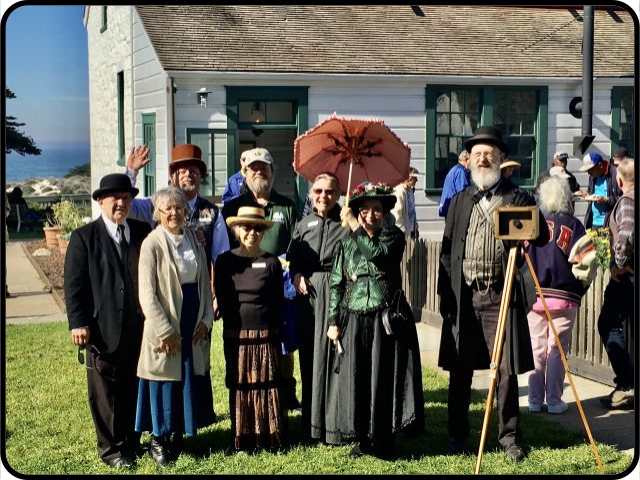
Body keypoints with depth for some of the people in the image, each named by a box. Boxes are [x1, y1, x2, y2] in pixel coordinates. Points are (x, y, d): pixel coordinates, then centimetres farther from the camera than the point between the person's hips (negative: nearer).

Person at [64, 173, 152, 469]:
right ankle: (111, 449, 15)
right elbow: (74, 285, -5)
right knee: (106, 393, 5)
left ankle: (131, 442, 26)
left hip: (139, 328, 3)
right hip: (103, 330, -3)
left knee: (134, 389, 12)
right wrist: (78, 323, -12)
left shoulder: (143, 233, 8)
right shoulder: (84, 237, -1)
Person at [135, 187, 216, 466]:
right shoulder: (152, 244, -11)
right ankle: (158, 440, 17)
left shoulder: (194, 241, 7)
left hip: (195, 326, 6)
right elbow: (147, 294, -14)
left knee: (190, 379, 11)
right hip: (165, 329, -5)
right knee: (165, 383, 2)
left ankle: (177, 436, 24)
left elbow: (204, 283, 11)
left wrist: (206, 319, 1)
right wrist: (165, 331, -15)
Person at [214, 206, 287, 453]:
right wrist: (233, 322, 6)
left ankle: (270, 438, 12)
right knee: (240, 386, 4)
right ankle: (242, 440, 13)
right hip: (236, 334, 1)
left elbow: (278, 301, 5)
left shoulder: (271, 262, 2)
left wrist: (276, 332, 2)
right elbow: (222, 298, 8)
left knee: (267, 385, 2)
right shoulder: (225, 261, 3)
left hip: (266, 334, -1)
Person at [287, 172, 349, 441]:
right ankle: (312, 421, 17)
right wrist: (296, 275, 1)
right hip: (307, 295, 4)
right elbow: (292, 256, 18)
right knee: (309, 356, 7)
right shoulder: (303, 225, 16)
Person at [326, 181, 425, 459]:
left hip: (386, 320, -2)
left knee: (385, 377, 0)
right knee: (355, 379, 3)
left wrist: (353, 225, -15)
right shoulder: (345, 244, 9)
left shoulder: (394, 237, 2)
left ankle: (383, 439, 10)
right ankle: (362, 438, 14)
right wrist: (333, 321, 1)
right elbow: (336, 284, 8)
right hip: (354, 320, 3)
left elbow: (377, 253, -21)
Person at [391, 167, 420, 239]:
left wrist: (416, 227, 18)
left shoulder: (410, 191, 11)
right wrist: (403, 232, -18)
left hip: (411, 230, 9)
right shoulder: (399, 192, -19)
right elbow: (396, 214, -21)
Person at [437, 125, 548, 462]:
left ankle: (509, 437, 14)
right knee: (459, 370, 8)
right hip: (463, 297, 3)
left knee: (507, 369, 1)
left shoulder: (517, 197, 4)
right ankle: (457, 434, 22)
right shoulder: (460, 201, 12)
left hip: (502, 296, -2)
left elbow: (542, 237, -2)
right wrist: (445, 296, 5)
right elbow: (447, 251, 11)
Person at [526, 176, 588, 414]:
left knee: (536, 349, 9)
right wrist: (579, 292, 7)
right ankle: (554, 401, 6)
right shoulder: (573, 225, -4)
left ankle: (535, 400, 12)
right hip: (564, 297, -2)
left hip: (533, 296, 2)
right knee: (557, 350, 4)